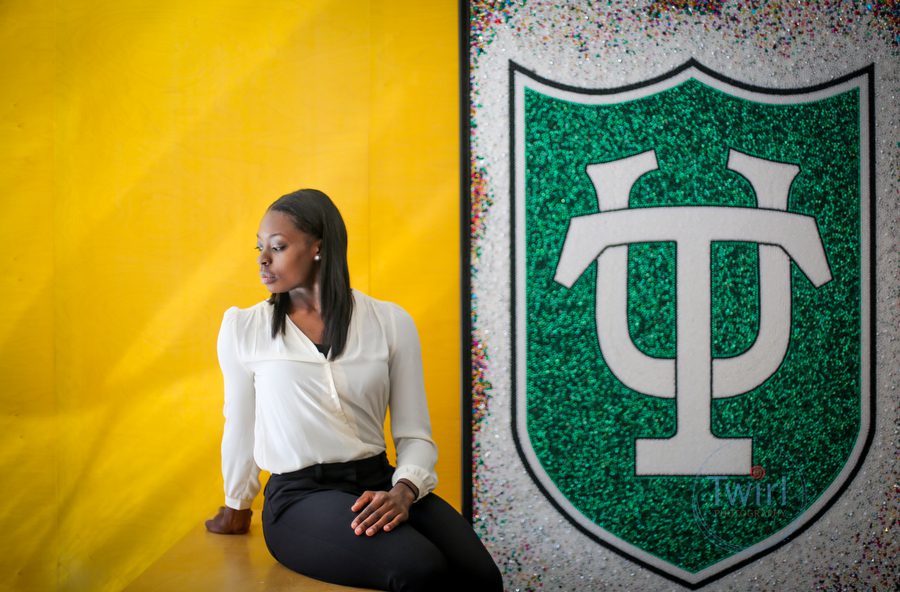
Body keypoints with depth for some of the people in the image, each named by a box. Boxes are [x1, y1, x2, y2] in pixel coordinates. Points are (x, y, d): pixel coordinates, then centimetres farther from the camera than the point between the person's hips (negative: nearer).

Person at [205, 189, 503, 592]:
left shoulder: (390, 321, 3)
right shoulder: (242, 327, 2)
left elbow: (415, 435, 1)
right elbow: (240, 427, 14)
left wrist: (403, 492, -17)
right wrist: (235, 507, 23)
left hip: (379, 484, 2)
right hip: (299, 496, -2)